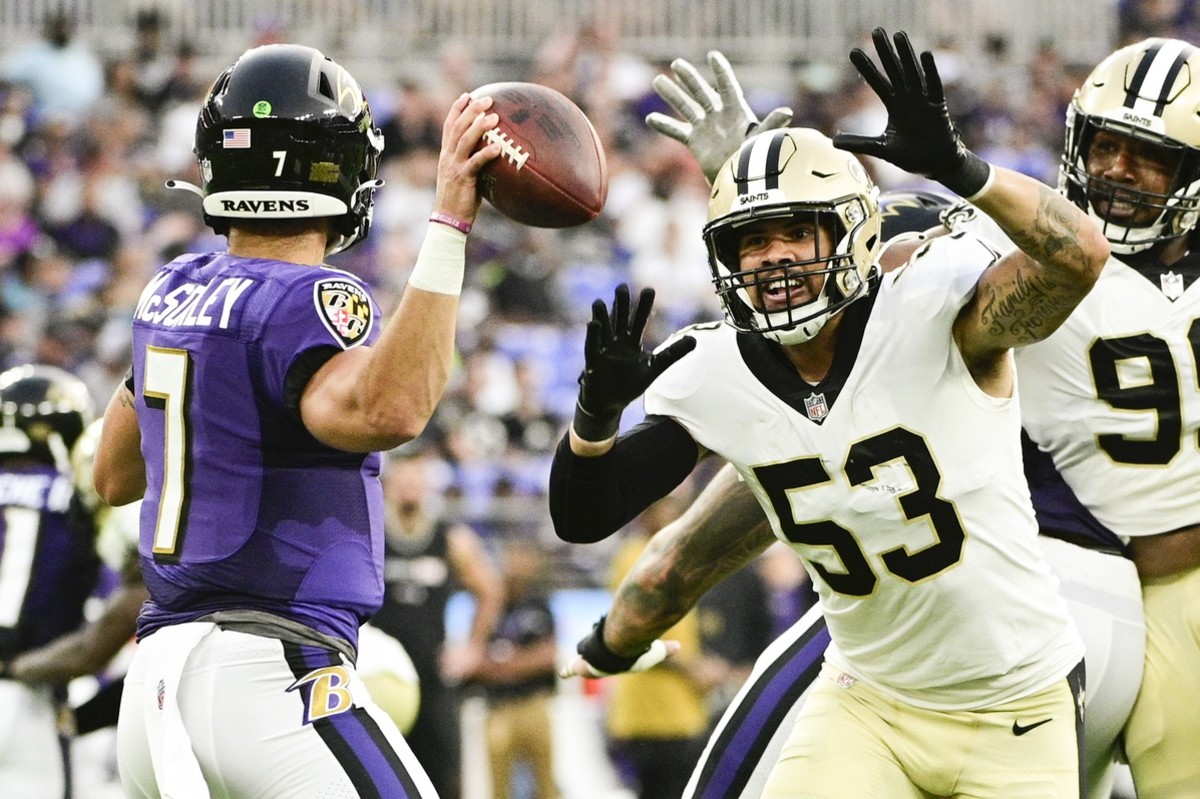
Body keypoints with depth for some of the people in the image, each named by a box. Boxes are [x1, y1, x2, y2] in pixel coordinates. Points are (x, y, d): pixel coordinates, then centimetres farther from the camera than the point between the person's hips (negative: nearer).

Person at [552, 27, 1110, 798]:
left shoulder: (937, 318, -21)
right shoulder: (714, 382, -8)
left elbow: (1079, 256, -38)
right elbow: (582, 517, -4)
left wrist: (958, 168, -52)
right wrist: (597, 410, -24)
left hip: (1016, 710, -3)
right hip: (869, 703, 3)